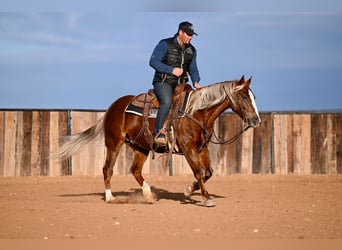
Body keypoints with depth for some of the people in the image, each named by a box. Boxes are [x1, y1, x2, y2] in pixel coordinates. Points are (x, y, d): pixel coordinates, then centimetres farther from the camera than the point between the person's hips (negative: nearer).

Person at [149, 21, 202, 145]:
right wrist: (171, 70, -18)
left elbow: (193, 69, 20)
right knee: (167, 101, -34)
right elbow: (153, 61, -10)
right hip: (163, 82, -7)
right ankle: (158, 133, -34)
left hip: (180, 84, 7)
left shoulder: (191, 50, 13)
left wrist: (196, 82, -1)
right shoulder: (165, 44, -6)